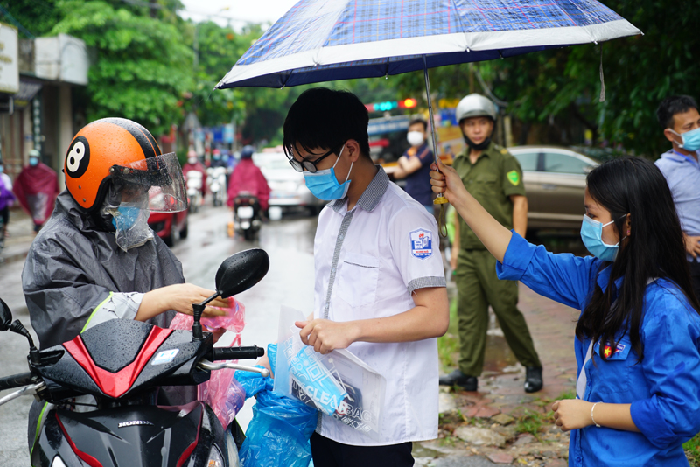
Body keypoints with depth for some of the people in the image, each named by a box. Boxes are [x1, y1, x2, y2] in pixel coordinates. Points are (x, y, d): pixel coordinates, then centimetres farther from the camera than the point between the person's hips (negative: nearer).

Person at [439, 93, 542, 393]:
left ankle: (532, 366, 15)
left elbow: (519, 203, -9)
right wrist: (456, 245, 19)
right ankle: (468, 373, 6)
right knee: (469, 312, 3)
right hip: (468, 254, 6)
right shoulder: (459, 164, 14)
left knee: (507, 310, -1)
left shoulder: (504, 160, -4)